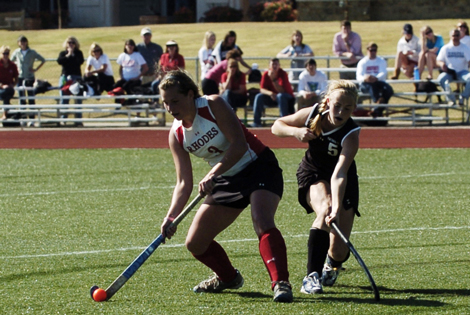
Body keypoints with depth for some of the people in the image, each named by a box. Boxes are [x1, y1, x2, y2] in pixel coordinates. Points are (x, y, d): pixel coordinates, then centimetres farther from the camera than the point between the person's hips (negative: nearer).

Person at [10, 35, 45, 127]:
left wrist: (36, 69, -2)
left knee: (31, 99, -2)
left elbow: (43, 60, 6)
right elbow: (11, 61, 22)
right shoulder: (16, 52, 6)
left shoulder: (32, 52, -1)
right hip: (20, 77, 2)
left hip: (30, 77, -2)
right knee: (21, 98, 3)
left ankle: (32, 119, 0)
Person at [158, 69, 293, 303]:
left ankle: (280, 283, -36)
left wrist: (213, 174, -37)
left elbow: (239, 145, -26)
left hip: (259, 168, -7)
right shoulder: (176, 136, -2)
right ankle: (228, 277, 30)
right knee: (195, 243, 5)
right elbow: (184, 183, -3)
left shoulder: (213, 105, -18)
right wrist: (171, 217, -19)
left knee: (262, 222, -34)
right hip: (228, 180, 7)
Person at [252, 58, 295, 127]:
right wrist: (270, 93, -32)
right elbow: (262, 89, -11)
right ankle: (256, 123, -21)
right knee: (259, 97, -20)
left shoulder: (283, 74, -16)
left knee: (280, 96, -36)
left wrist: (273, 79, -33)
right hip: (272, 97, 3)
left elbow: (282, 91, -24)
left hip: (287, 98, -3)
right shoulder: (266, 74, -5)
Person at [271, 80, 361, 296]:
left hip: (344, 185, -1)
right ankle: (312, 276, -34)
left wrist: (337, 208, -56)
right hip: (313, 176, 1)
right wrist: (295, 132, -26)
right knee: (325, 209, -35)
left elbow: (339, 174, -43)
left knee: (339, 250, -7)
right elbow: (277, 126, -5)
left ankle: (333, 263, 34)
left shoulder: (351, 134, -31)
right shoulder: (311, 114, -21)